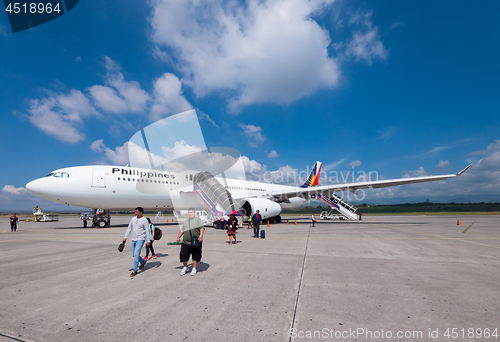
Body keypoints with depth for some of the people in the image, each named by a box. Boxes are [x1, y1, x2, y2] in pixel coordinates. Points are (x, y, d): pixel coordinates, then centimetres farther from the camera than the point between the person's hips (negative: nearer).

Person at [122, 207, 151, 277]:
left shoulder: (144, 220, -10)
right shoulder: (133, 219, 7)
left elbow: (147, 231, -9)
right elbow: (129, 228, 11)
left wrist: (148, 241, -9)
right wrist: (125, 237, 5)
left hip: (140, 239, -7)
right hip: (133, 239, 7)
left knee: (136, 254, -11)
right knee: (134, 254, 13)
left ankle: (134, 270, 0)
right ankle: (143, 262, 38)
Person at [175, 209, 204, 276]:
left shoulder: (198, 220, 1)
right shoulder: (186, 221, 20)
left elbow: (202, 228, -11)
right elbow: (182, 230, 25)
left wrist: (201, 235, -26)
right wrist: (178, 238, 20)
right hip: (185, 242, 5)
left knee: (195, 256, 4)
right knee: (183, 255, 2)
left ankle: (194, 268, 22)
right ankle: (185, 267, 25)